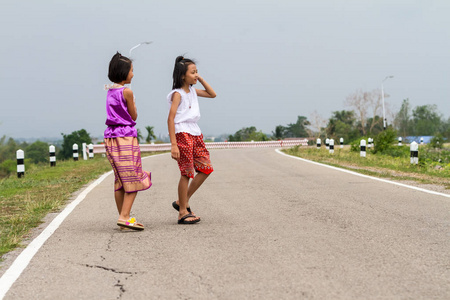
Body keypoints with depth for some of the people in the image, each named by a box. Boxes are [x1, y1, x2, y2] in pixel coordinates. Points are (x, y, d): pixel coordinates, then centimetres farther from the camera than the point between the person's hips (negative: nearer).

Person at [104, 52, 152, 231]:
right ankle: (124, 217, -12)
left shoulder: (110, 92, 12)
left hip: (110, 138, 8)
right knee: (133, 180, -4)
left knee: (120, 180, 11)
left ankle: (123, 218, 15)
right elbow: (133, 116, -2)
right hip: (125, 137, -8)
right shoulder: (127, 91, -11)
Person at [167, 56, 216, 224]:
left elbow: (212, 94, 26)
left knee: (206, 168, 6)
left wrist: (200, 79, 13)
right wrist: (173, 145, -21)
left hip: (195, 133, 8)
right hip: (182, 134, -8)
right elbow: (171, 118, -15)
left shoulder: (192, 91, 14)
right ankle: (183, 212, 3)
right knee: (187, 173, -6)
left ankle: (183, 201, 16)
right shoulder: (177, 94, -9)